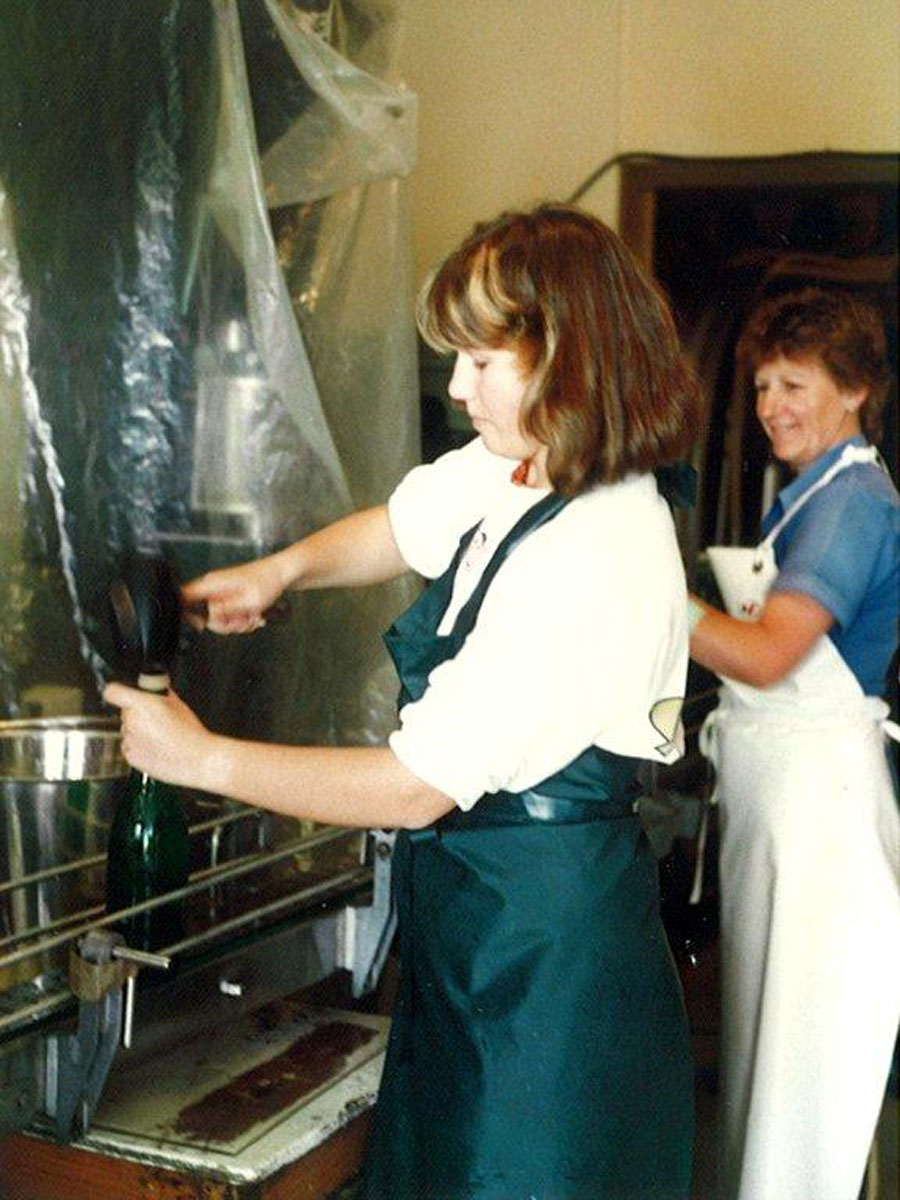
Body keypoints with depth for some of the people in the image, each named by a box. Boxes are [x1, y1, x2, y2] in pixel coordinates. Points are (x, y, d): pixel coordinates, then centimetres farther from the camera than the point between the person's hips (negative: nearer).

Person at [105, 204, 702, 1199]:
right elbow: (400, 526, 24)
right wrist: (281, 570, 4)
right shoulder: (512, 469, 0)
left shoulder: (594, 558, -27)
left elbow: (415, 788, -24)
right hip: (472, 905, 9)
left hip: (544, 936, -9)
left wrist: (201, 759, -15)